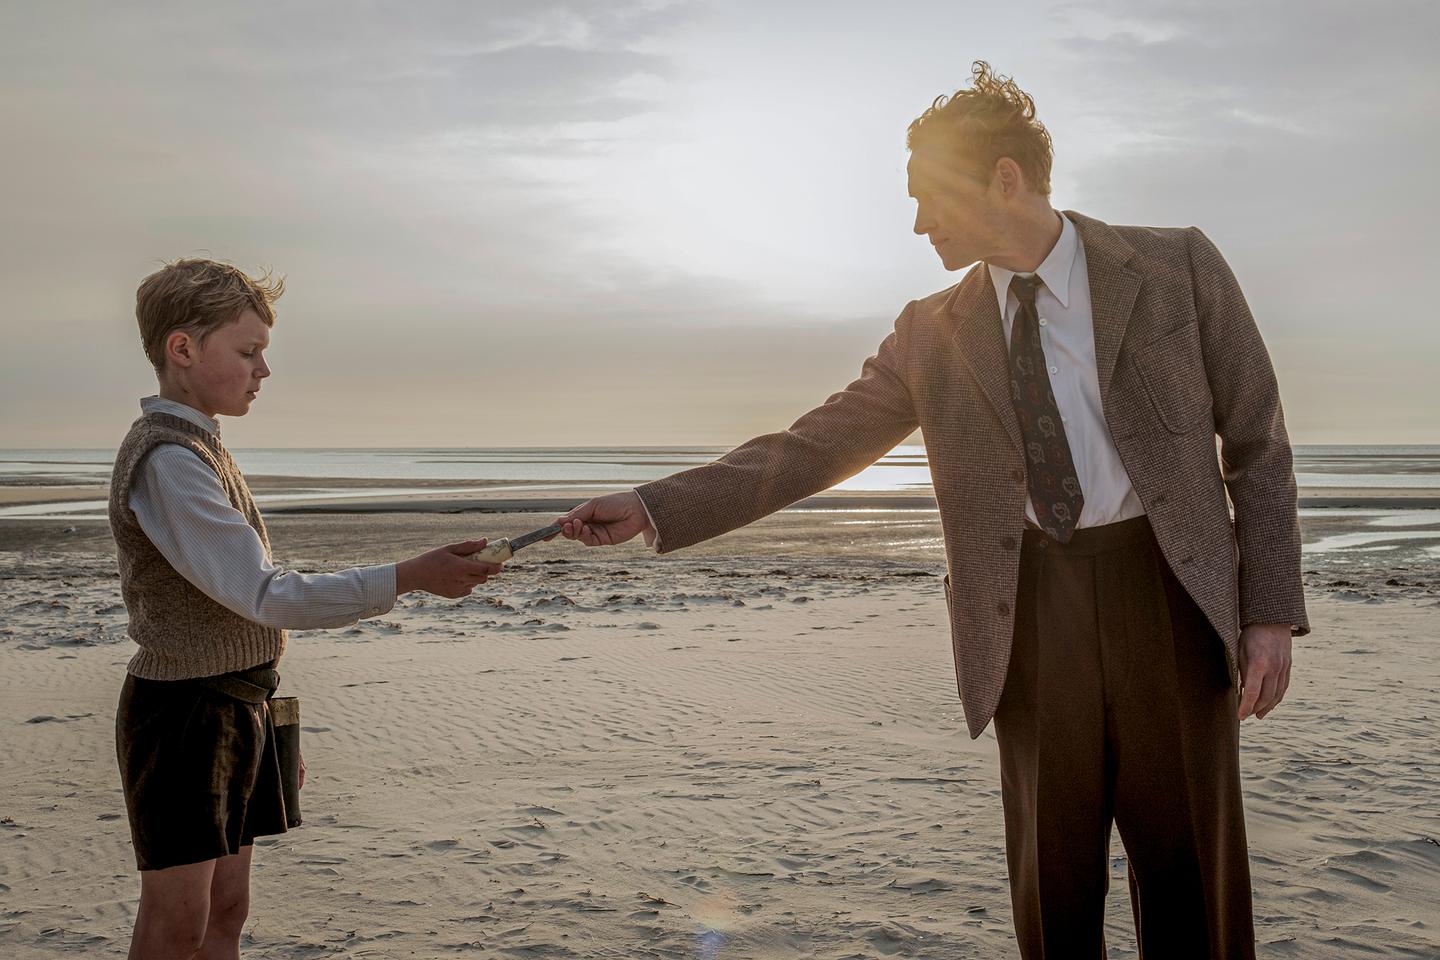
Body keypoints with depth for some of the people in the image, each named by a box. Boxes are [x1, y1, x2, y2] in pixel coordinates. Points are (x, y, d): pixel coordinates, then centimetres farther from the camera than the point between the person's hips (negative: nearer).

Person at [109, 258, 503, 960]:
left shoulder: (198, 447, 12)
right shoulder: (166, 459, -19)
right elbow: (267, 597, -25)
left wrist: (259, 716, 17)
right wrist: (411, 576, -26)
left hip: (234, 704, 9)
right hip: (184, 710, -9)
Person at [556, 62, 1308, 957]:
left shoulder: (1178, 267, 1)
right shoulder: (933, 332, 7)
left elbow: (1257, 442, 3)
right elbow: (811, 446, 4)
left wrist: (1271, 610, -4)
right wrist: (654, 508, -5)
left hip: (1168, 589, -1)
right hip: (1031, 611, 2)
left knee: (1190, 878, 7)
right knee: (1055, 887, 8)